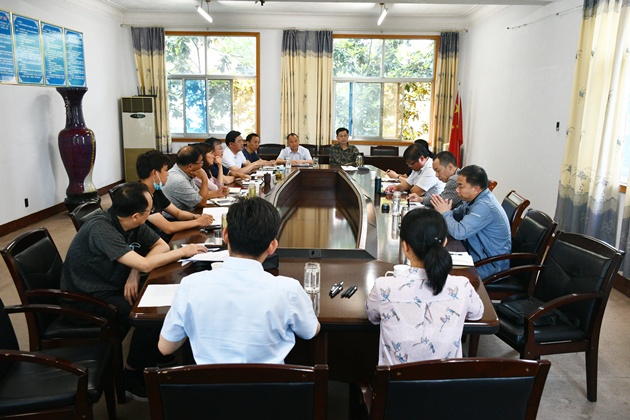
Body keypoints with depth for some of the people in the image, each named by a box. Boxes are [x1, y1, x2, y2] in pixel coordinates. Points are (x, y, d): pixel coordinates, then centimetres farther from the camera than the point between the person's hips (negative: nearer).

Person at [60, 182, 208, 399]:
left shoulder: (134, 224, -7)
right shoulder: (101, 228, -29)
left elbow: (161, 246, 1)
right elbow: (144, 264, -33)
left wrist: (135, 272, -17)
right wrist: (183, 251, -21)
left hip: (115, 287, 7)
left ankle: (158, 359, 10)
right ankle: (133, 379, -3)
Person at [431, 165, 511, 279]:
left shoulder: (484, 206, -28)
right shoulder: (475, 198, 1)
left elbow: (459, 233, -33)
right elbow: (456, 215, 14)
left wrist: (445, 213, -16)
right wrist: (443, 209, -7)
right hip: (477, 254, 9)